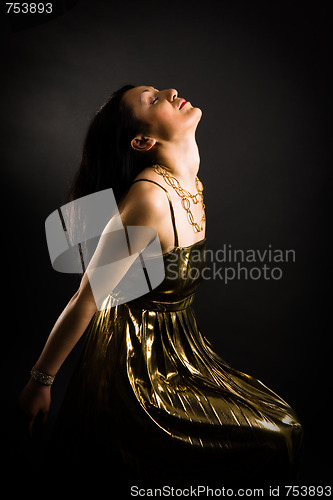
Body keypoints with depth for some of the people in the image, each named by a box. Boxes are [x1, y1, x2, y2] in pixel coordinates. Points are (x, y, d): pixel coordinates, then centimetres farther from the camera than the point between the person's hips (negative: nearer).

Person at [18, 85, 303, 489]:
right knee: (275, 439, -3)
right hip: (137, 366, -8)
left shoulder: (188, 181, 0)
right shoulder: (150, 196, -28)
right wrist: (41, 382, -12)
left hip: (178, 347, 8)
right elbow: (86, 299, -23)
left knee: (282, 421, 13)